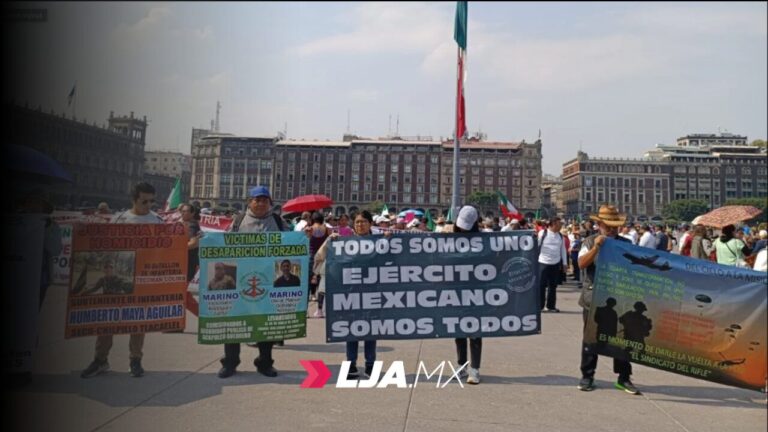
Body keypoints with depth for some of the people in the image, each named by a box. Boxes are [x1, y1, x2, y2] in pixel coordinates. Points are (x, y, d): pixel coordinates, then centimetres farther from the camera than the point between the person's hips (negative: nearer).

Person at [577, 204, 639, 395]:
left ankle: (623, 378, 16)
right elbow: (582, 264, -11)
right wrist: (596, 247, -21)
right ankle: (587, 376, 18)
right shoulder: (590, 242, 2)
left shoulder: (626, 243, 7)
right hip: (594, 298, -1)